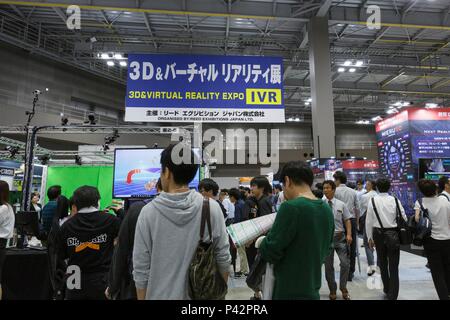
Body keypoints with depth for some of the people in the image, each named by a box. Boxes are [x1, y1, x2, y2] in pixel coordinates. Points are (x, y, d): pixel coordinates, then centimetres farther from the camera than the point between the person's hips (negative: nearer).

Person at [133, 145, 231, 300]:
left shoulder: (149, 212, -15)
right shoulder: (212, 208, -14)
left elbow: (141, 268, -10)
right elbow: (223, 258, -7)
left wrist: (142, 298, 5)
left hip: (161, 295, 0)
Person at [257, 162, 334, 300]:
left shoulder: (291, 207, -22)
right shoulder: (327, 209, 2)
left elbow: (270, 251, -19)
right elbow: (326, 249, 13)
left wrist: (261, 243, 1)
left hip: (290, 290, -7)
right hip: (313, 288, 7)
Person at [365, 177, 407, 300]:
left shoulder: (373, 201, -7)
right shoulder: (395, 200, -6)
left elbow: (369, 221, -5)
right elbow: (404, 218, -5)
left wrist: (370, 237, 5)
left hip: (378, 234, 0)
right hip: (393, 234, 0)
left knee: (382, 263, 18)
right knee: (393, 266, 6)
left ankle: (387, 290, 33)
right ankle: (392, 295, 8)